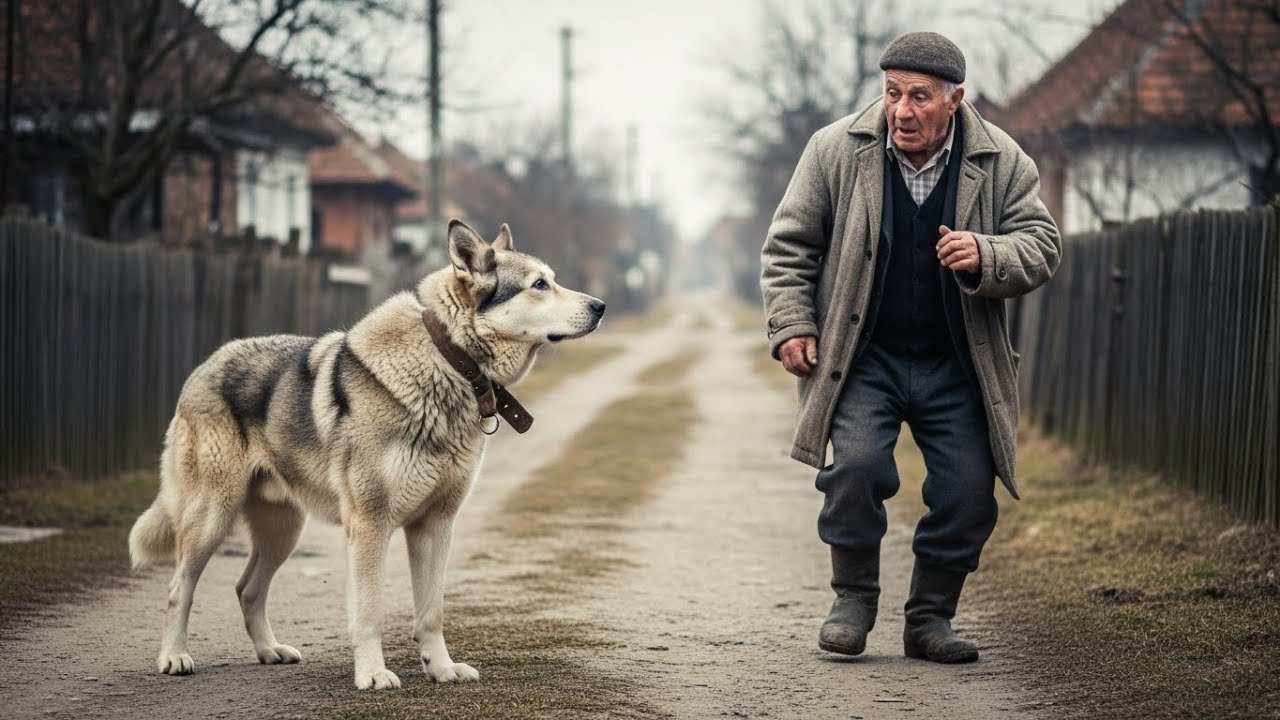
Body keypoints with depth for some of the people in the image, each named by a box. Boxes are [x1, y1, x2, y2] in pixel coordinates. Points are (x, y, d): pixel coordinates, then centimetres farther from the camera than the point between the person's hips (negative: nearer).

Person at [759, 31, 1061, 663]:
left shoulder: (1002, 162, -4)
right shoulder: (836, 150, -5)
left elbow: (1042, 246, -2)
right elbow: (788, 244, 3)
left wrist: (985, 257, -23)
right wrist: (791, 325, -6)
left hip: (957, 367, 2)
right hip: (861, 359, -1)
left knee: (968, 493, -3)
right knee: (856, 466, -21)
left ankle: (930, 618, 18)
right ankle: (853, 599, 2)